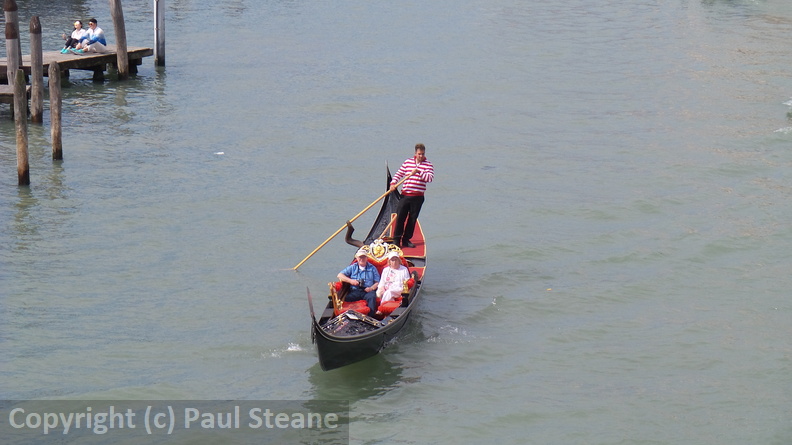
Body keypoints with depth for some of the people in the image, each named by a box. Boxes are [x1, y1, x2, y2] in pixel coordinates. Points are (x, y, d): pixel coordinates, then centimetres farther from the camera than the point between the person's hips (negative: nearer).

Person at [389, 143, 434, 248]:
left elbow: (430, 178, -14)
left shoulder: (428, 165, 1)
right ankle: (396, 239, 4)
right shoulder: (407, 162, 8)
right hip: (405, 195, 1)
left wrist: (418, 171, -21)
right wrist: (393, 183, -4)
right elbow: (399, 174, 11)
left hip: (418, 197, -1)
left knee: (412, 219, 6)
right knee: (400, 217, -4)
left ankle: (406, 240, 17)